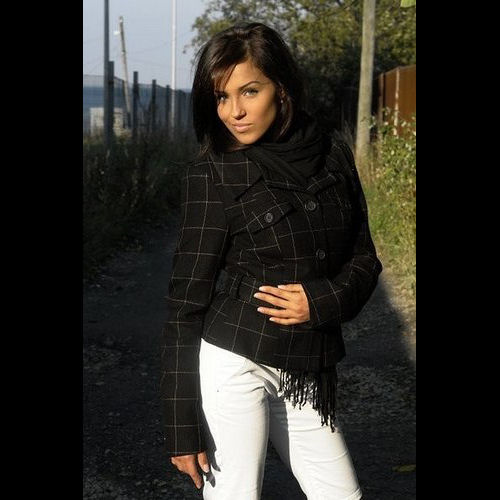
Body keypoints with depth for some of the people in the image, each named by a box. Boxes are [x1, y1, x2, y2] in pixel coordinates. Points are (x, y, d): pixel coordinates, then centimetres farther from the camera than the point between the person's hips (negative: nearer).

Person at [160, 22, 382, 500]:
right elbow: (187, 298, -8)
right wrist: (181, 424, -9)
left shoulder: (333, 157, 3)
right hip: (235, 365, -5)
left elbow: (364, 261, 9)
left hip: (306, 373, 5)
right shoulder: (212, 174, -8)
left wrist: (321, 300, -13)